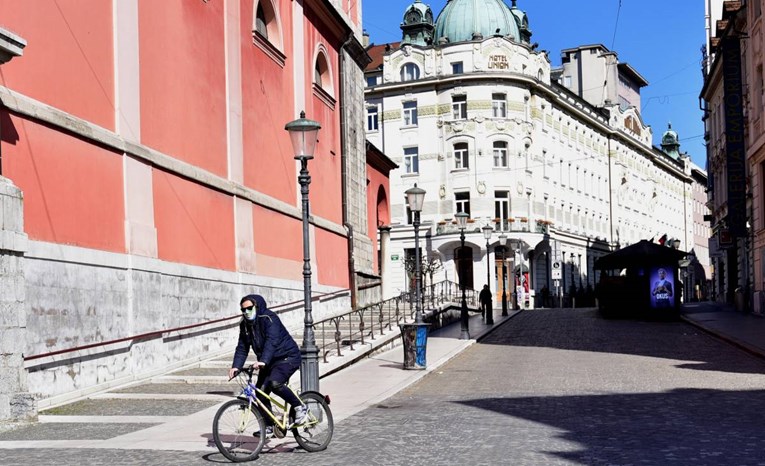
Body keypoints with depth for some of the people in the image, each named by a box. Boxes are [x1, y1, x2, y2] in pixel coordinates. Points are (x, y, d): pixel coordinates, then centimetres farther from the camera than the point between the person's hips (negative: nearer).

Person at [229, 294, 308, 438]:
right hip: (268, 362, 8)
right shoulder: (245, 324, 4)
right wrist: (236, 366, -16)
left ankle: (300, 407, -12)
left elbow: (271, 341, -33)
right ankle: (269, 427, 13)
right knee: (260, 392, -2)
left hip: (288, 357, -8)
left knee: (274, 382, -31)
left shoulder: (269, 318, -20)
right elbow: (242, 347, 1)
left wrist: (263, 361, -47)